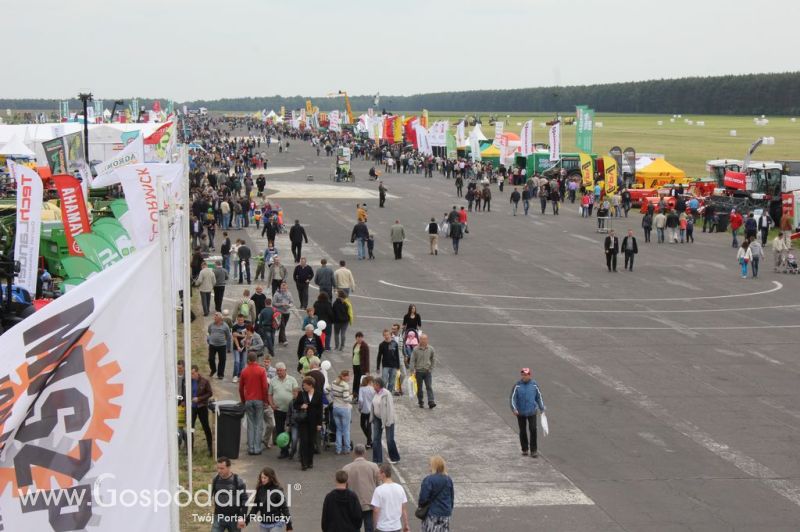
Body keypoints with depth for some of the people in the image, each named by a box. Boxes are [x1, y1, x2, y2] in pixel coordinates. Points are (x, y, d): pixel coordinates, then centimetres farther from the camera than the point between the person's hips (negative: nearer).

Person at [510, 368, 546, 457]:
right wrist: (514, 409, -19)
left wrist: (542, 409, 14)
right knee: (522, 431, 9)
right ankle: (524, 449, 23)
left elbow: (539, 397, 9)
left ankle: (534, 450, 1)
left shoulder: (534, 385, -2)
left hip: (532, 412, 0)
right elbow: (513, 398, -6)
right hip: (521, 413, 0)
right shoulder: (518, 386, -7)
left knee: (533, 430, -8)